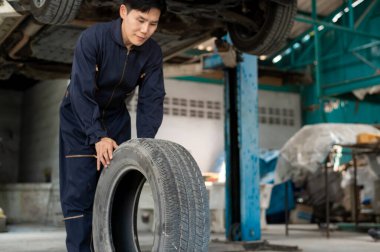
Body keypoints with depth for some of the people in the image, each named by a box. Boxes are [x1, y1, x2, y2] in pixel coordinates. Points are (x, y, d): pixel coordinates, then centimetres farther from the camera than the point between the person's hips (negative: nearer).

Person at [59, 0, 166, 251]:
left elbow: (152, 100, -15)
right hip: (79, 119, -4)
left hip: (116, 119, 4)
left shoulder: (153, 53, -14)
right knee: (79, 191, -9)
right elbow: (82, 91, -29)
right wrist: (98, 137, -36)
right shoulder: (93, 37, -27)